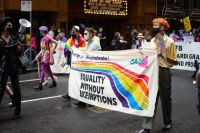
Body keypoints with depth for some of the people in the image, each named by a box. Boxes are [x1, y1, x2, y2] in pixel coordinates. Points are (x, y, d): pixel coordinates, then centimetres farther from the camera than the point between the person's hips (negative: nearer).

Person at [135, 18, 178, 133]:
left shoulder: (169, 42, -9)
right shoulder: (153, 40, 9)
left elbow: (174, 62, -10)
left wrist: (163, 55, -23)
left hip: (164, 72, -5)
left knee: (165, 98, 10)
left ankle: (168, 122, 31)